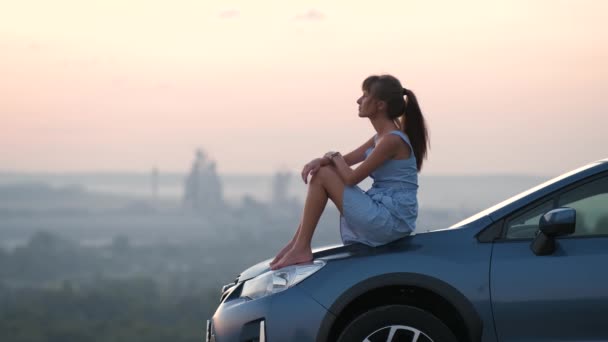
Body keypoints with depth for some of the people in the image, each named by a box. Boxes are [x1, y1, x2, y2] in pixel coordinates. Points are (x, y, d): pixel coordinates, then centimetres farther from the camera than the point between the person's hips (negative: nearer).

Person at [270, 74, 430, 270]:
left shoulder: (392, 140, -18)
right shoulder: (382, 137, 13)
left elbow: (352, 178, -18)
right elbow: (346, 161, 16)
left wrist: (334, 157, 3)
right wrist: (323, 160, -7)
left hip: (390, 221, -10)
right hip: (390, 219, 10)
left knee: (322, 176, -9)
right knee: (320, 170, 12)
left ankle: (301, 249, -7)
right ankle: (297, 244, 7)